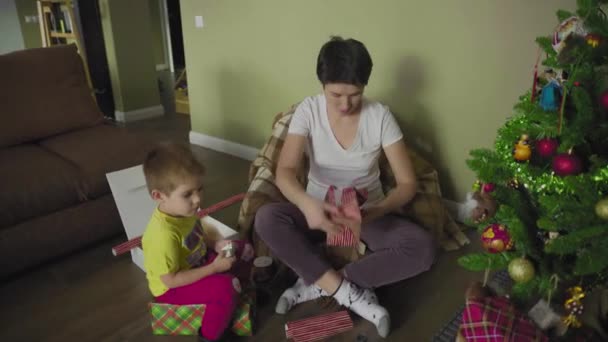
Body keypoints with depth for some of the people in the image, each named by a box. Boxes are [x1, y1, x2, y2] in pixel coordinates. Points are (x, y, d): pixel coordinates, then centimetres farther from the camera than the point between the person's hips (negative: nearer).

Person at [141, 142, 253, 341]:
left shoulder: (183, 210, -10)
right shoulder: (164, 234, -36)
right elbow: (170, 280, -29)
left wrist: (215, 245, -8)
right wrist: (214, 268, -27)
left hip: (195, 263, 9)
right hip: (171, 288, -8)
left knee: (242, 249, 8)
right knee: (226, 287, -29)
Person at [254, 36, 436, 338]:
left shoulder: (380, 116, -15)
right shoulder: (308, 110, -14)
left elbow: (407, 183, -15)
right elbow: (284, 171, -25)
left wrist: (373, 212, -35)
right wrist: (307, 204, -47)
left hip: (367, 212, 0)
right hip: (319, 209, 0)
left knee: (422, 248, -26)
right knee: (266, 219, -29)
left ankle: (319, 284, -20)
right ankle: (349, 291, -24)